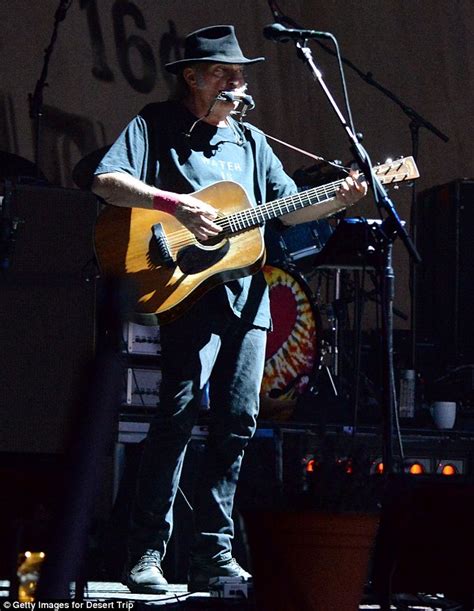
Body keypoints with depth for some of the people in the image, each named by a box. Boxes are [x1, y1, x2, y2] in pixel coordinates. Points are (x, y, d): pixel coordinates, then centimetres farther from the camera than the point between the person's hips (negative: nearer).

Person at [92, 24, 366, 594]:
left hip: (247, 294, 6)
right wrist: (177, 204, -21)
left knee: (237, 421, 2)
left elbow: (290, 208, 20)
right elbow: (106, 181, -10)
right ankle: (146, 553, -13)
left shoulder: (250, 141, 21)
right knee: (180, 408, -16)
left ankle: (212, 556, 7)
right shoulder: (156, 125, 4)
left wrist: (338, 199, 2)